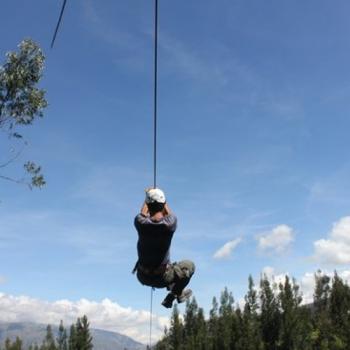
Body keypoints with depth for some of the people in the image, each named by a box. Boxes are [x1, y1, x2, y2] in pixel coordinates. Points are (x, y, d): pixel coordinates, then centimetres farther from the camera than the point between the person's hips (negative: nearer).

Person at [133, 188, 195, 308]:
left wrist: (147, 199, 25)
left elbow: (143, 214, 8)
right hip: (161, 278, -2)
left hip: (142, 277, 3)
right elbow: (168, 214, 5)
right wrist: (163, 201, 22)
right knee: (189, 265, 20)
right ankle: (177, 293, 20)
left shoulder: (140, 223, -18)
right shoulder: (170, 223, -21)